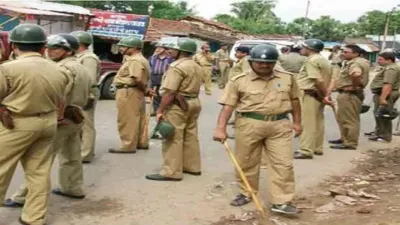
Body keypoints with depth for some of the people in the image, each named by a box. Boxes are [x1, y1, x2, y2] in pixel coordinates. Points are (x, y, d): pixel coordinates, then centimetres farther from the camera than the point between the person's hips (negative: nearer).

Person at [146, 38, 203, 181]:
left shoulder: (177, 67, -17)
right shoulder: (197, 67, 14)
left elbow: (170, 92, -21)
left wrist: (160, 110, -18)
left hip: (177, 105, -10)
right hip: (194, 103, 10)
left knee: (173, 139, -6)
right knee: (191, 136, 14)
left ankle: (171, 172, -4)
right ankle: (193, 167, 22)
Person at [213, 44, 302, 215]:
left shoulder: (287, 78, 5)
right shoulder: (238, 81, -4)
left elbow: (294, 100, 16)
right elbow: (228, 105, -8)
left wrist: (297, 122, 13)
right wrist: (221, 128, -16)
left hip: (280, 124, 2)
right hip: (249, 124, -1)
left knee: (283, 163, -2)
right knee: (246, 162, 9)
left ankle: (281, 202, 4)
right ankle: (246, 193, 29)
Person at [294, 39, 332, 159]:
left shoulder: (311, 60, -14)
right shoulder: (323, 60, 17)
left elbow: (318, 81, -23)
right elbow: (328, 79, 14)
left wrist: (324, 95, -14)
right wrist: (324, 95, 8)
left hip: (309, 95, -10)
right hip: (318, 95, 10)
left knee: (307, 123, -8)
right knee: (318, 122, 14)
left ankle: (306, 151, -7)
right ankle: (317, 148, 21)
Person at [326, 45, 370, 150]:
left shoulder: (355, 63, -18)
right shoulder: (351, 62, 16)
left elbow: (356, 74, -40)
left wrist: (355, 85, -24)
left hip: (350, 94, -11)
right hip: (346, 94, 11)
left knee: (349, 120, -3)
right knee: (343, 118, 21)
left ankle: (350, 144, 5)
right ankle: (345, 139, 33)